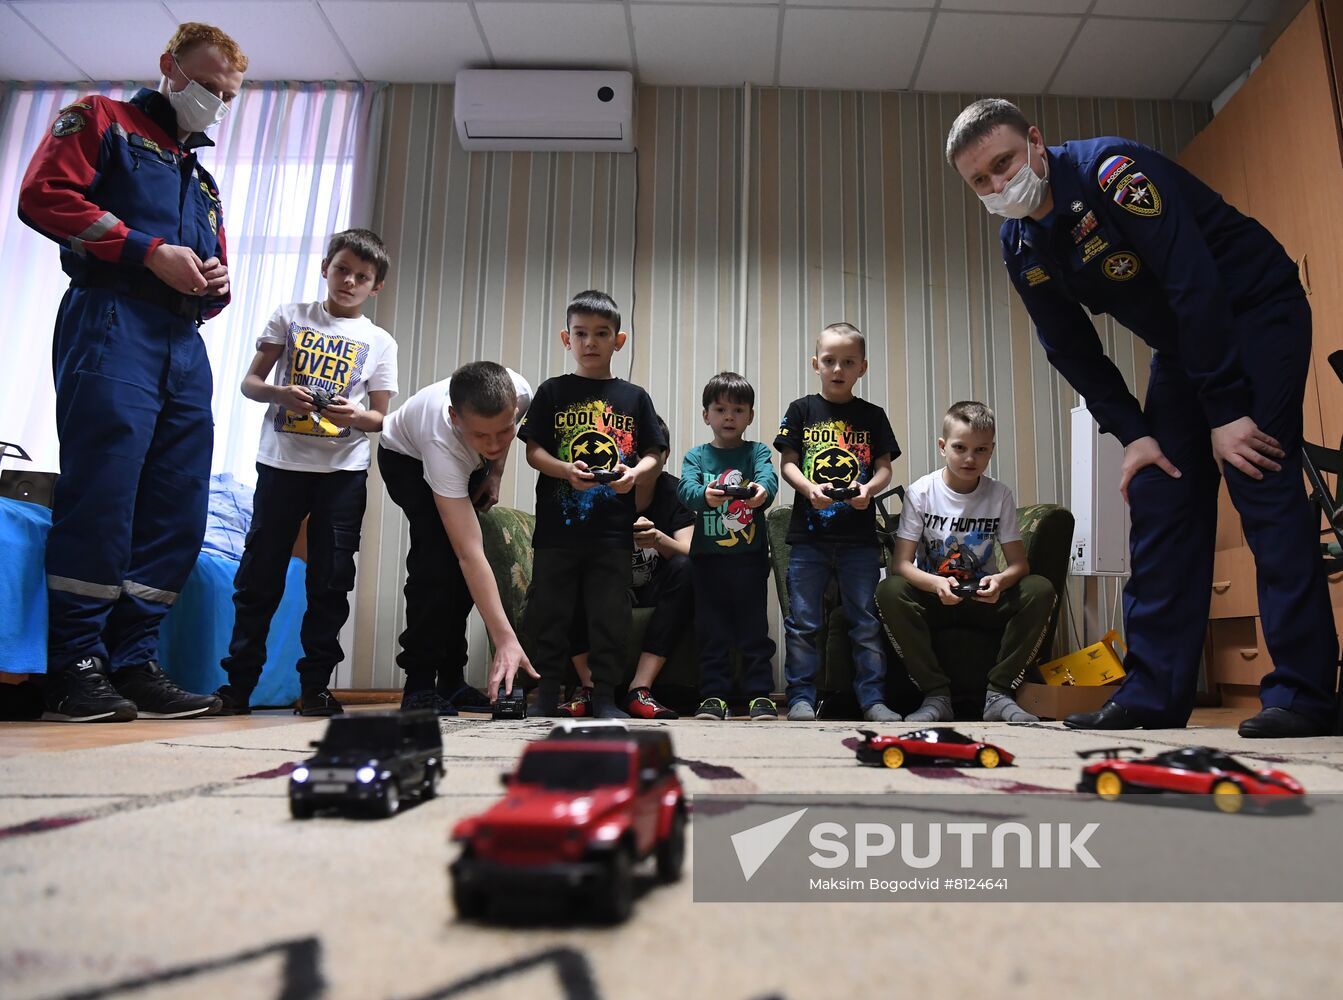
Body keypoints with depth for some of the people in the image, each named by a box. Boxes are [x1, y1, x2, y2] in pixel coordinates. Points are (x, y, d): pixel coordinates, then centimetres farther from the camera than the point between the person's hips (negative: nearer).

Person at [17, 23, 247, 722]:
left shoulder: (203, 180, 32)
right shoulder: (102, 120, 12)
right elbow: (45, 196, -4)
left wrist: (215, 284, 8)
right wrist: (150, 252, -11)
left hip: (185, 345, 7)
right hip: (112, 323, -7)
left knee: (178, 510, -1)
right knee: (101, 496, -14)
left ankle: (134, 664, 4)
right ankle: (75, 669, -7)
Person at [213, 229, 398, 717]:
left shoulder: (380, 342, 8)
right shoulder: (290, 316, 8)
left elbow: (380, 418, 7)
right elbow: (251, 382, 6)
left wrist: (356, 416, -16)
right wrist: (281, 394, -15)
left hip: (343, 469, 0)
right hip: (282, 461, 0)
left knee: (331, 580, 1)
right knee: (260, 573, 3)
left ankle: (314, 686, 10)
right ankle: (238, 682, 14)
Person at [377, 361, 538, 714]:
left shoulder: (520, 393, -36)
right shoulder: (442, 440, -47)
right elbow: (471, 555, -50)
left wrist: (495, 473, -12)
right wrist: (505, 638, -54)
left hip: (469, 463, 5)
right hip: (407, 456, -5)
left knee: (461, 567, -3)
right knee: (439, 551, -25)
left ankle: (451, 680, 8)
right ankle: (420, 685, -15)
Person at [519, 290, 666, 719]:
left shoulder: (634, 397, 10)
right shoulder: (552, 392, 8)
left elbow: (655, 456, 9)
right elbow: (533, 450, 3)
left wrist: (635, 473, -12)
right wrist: (566, 470, -16)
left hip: (613, 530, 1)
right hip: (558, 524, 0)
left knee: (610, 618, 5)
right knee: (548, 614, 5)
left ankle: (605, 697, 17)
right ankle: (546, 695, 18)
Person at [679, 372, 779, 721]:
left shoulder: (757, 452, 8)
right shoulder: (696, 456, 10)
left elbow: (768, 476, -14)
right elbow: (686, 488, -10)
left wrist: (762, 490, -39)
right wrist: (704, 495, -34)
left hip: (750, 555, -1)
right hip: (707, 557, 1)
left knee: (754, 628, 3)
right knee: (711, 631, 5)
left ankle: (760, 695, 12)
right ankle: (714, 696, 14)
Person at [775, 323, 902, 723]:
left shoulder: (873, 416, 10)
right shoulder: (802, 410, 6)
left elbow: (884, 467, 7)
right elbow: (787, 463, 3)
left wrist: (869, 488, -14)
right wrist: (810, 489, -16)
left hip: (859, 535, 1)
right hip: (809, 533, -1)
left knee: (866, 621, 5)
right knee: (803, 621, 2)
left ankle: (872, 699, 13)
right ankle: (801, 697, 11)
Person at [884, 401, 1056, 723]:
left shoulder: (1000, 495, -3)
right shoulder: (921, 492, -9)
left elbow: (1019, 563, -4)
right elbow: (902, 564, -13)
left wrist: (1000, 581, -29)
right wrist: (936, 583, -34)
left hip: (983, 599, 2)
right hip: (934, 598, -2)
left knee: (1041, 590, -25)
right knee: (890, 592, -33)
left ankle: (998, 693, -16)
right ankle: (937, 694, -22)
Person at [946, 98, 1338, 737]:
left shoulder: (1111, 172, -23)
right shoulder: (1021, 248, -2)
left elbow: (1196, 286, -28)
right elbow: (1072, 350, 3)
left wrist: (1225, 414, -27)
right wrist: (1131, 433, -6)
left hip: (1255, 315, -6)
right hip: (1182, 346, 7)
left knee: (1262, 482, -17)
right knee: (1158, 502, -1)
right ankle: (1154, 695, 2)